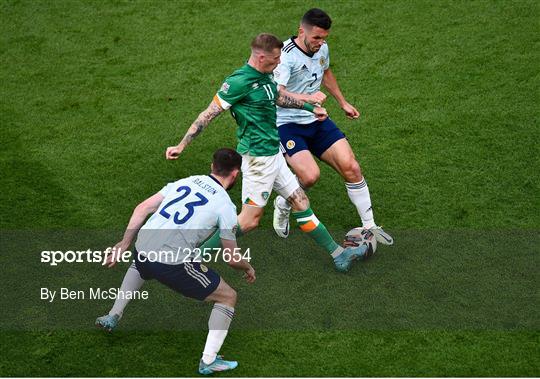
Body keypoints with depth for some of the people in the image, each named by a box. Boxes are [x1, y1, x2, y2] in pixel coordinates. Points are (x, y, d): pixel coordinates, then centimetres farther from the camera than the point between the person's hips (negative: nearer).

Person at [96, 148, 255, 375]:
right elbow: (232, 258, 4)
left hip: (143, 249, 6)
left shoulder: (185, 181, 15)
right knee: (228, 297, 11)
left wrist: (125, 243, 18)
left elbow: (143, 208, 12)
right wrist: (248, 269, 26)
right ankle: (208, 360, 7)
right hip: (173, 263, -6)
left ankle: (112, 318, 44)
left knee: (139, 268, 45)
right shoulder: (225, 205, 1)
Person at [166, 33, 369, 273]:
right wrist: (181, 145, -15)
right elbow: (208, 114, -16)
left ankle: (338, 254, 22)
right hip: (257, 157, -9)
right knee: (250, 219, -5)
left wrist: (311, 108, 37)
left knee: (301, 202, 13)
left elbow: (279, 98, 30)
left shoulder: (265, 77, 8)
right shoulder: (239, 82, -19)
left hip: (273, 155, 9)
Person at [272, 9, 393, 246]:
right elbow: (276, 93, -37)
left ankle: (369, 226, 7)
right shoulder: (286, 55, -21)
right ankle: (282, 206, 9)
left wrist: (343, 103, 30)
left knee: (351, 168, -7)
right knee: (310, 175, -25)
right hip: (287, 124, -6)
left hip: (316, 120, 7)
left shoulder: (322, 48, 2)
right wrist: (307, 98, -51)